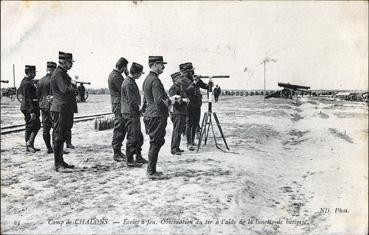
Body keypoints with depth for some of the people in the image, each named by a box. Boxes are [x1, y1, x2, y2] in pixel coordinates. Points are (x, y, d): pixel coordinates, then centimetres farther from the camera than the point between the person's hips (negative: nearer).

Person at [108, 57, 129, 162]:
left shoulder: (114, 74, 16)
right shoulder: (116, 76, -17)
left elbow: (125, 87, 18)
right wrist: (127, 75, -13)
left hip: (119, 105, 11)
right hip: (119, 106, -11)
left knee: (121, 129, 15)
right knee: (119, 129, -6)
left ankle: (118, 151, 24)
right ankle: (116, 153, 1)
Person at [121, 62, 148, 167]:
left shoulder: (132, 81, 15)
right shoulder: (128, 83, -17)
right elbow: (131, 101, -20)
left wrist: (140, 108, 12)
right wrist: (140, 108, -10)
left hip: (135, 114, 10)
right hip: (130, 114, -10)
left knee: (139, 137, 15)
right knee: (132, 138, -5)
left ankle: (139, 157, 26)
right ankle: (130, 160, 3)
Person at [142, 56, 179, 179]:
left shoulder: (146, 79, 17)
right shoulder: (155, 80, -15)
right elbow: (160, 101, -22)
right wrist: (172, 100, -7)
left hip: (149, 114, 10)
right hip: (156, 116, -10)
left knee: (156, 142, 16)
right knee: (155, 143, -3)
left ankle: (151, 169, 24)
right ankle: (151, 172, 4)